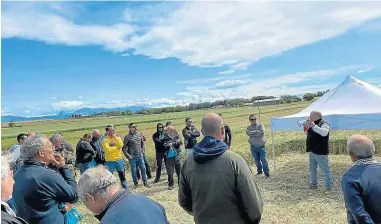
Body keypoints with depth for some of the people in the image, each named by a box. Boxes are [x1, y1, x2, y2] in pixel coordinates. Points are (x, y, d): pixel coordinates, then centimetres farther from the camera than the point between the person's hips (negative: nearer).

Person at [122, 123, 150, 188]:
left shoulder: (139, 134, 4)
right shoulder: (127, 137, -8)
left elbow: (142, 143, 17)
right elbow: (124, 148, -5)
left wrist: (142, 150, 9)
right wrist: (128, 155, -11)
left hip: (140, 156, 4)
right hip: (132, 157, -3)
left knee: (143, 169, 6)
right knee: (134, 171, 6)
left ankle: (145, 182, 18)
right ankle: (135, 184, 21)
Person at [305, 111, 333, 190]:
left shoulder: (323, 123, -12)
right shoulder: (313, 124, 15)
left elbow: (324, 133, -30)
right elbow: (308, 134, 22)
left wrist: (313, 126, -33)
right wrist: (307, 127, 4)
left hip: (320, 152, -9)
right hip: (312, 151, 9)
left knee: (325, 169, 0)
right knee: (312, 169, 17)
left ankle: (329, 186, 9)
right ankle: (313, 184, 29)